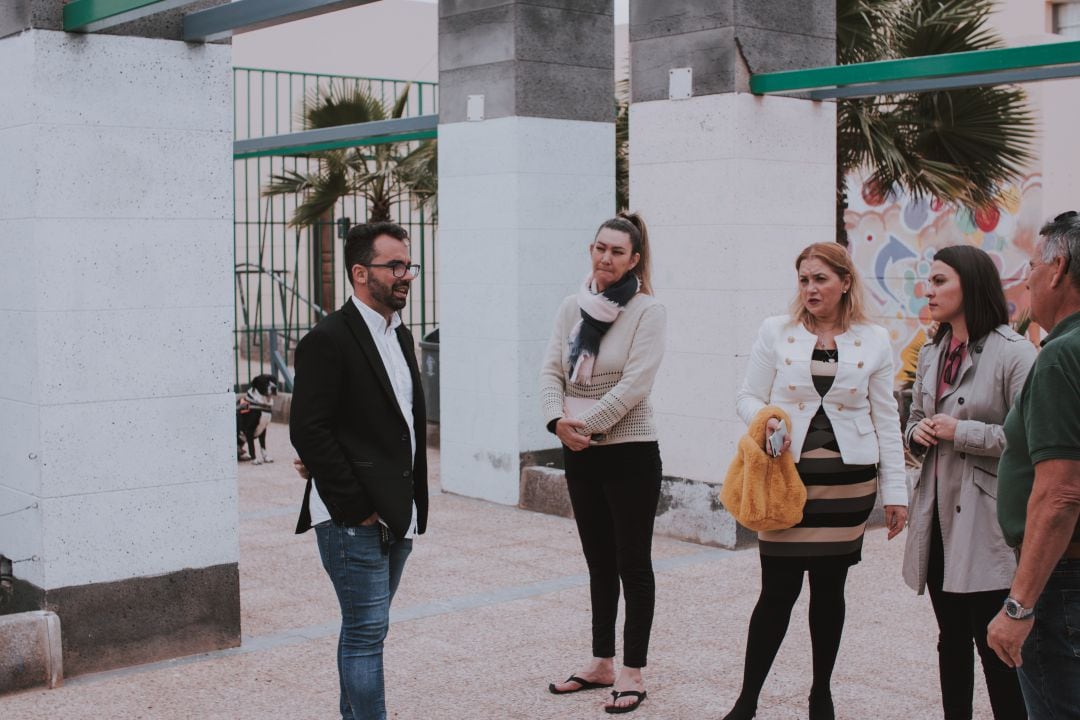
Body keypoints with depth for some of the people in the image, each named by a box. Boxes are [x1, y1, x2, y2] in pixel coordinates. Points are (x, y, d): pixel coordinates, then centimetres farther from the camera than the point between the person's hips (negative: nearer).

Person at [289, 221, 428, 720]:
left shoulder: (401, 336, 14)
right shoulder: (328, 340, -12)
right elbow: (308, 431, -17)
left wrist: (413, 505, 10)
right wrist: (355, 507, -17)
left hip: (396, 516, 8)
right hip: (353, 519, -8)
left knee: (363, 628, 16)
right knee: (367, 629, -5)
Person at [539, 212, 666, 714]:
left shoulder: (648, 312, -10)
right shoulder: (572, 307, 6)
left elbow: (633, 385, -17)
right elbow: (552, 370, 3)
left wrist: (585, 425, -17)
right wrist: (558, 420, -14)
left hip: (629, 452, -6)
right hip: (579, 454, 6)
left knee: (633, 564, 2)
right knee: (599, 563, 15)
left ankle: (632, 674, 11)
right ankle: (601, 663, 27)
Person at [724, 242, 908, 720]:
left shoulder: (873, 341, 3)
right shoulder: (776, 332, 2)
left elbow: (886, 420, 5)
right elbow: (748, 397, 5)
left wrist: (895, 492, 2)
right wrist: (764, 420, -18)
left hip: (849, 479, 1)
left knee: (829, 588, 10)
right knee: (778, 591, -3)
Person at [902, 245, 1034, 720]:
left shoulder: (1013, 353, -11)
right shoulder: (931, 354, 12)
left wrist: (962, 432, -17)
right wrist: (917, 433, 1)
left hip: (985, 522, -7)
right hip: (938, 515, 7)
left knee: (994, 643, -4)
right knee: (952, 639, 16)